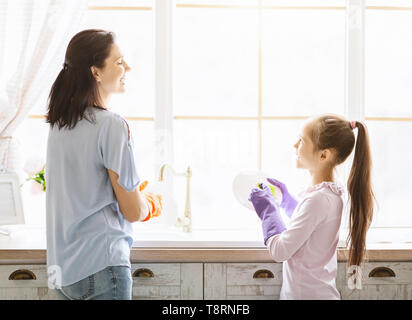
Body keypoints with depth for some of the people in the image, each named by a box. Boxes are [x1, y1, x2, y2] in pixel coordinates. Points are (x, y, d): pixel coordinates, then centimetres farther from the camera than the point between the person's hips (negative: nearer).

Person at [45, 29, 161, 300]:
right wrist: (149, 202, 8)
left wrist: (136, 198, 20)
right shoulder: (112, 125, -16)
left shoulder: (59, 124, 7)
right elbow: (133, 212, -14)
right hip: (101, 266, -8)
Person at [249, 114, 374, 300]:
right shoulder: (332, 193, 2)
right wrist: (285, 199, 14)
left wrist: (268, 210, -11)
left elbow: (279, 251, -23)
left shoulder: (318, 199, -25)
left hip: (309, 295, -8)